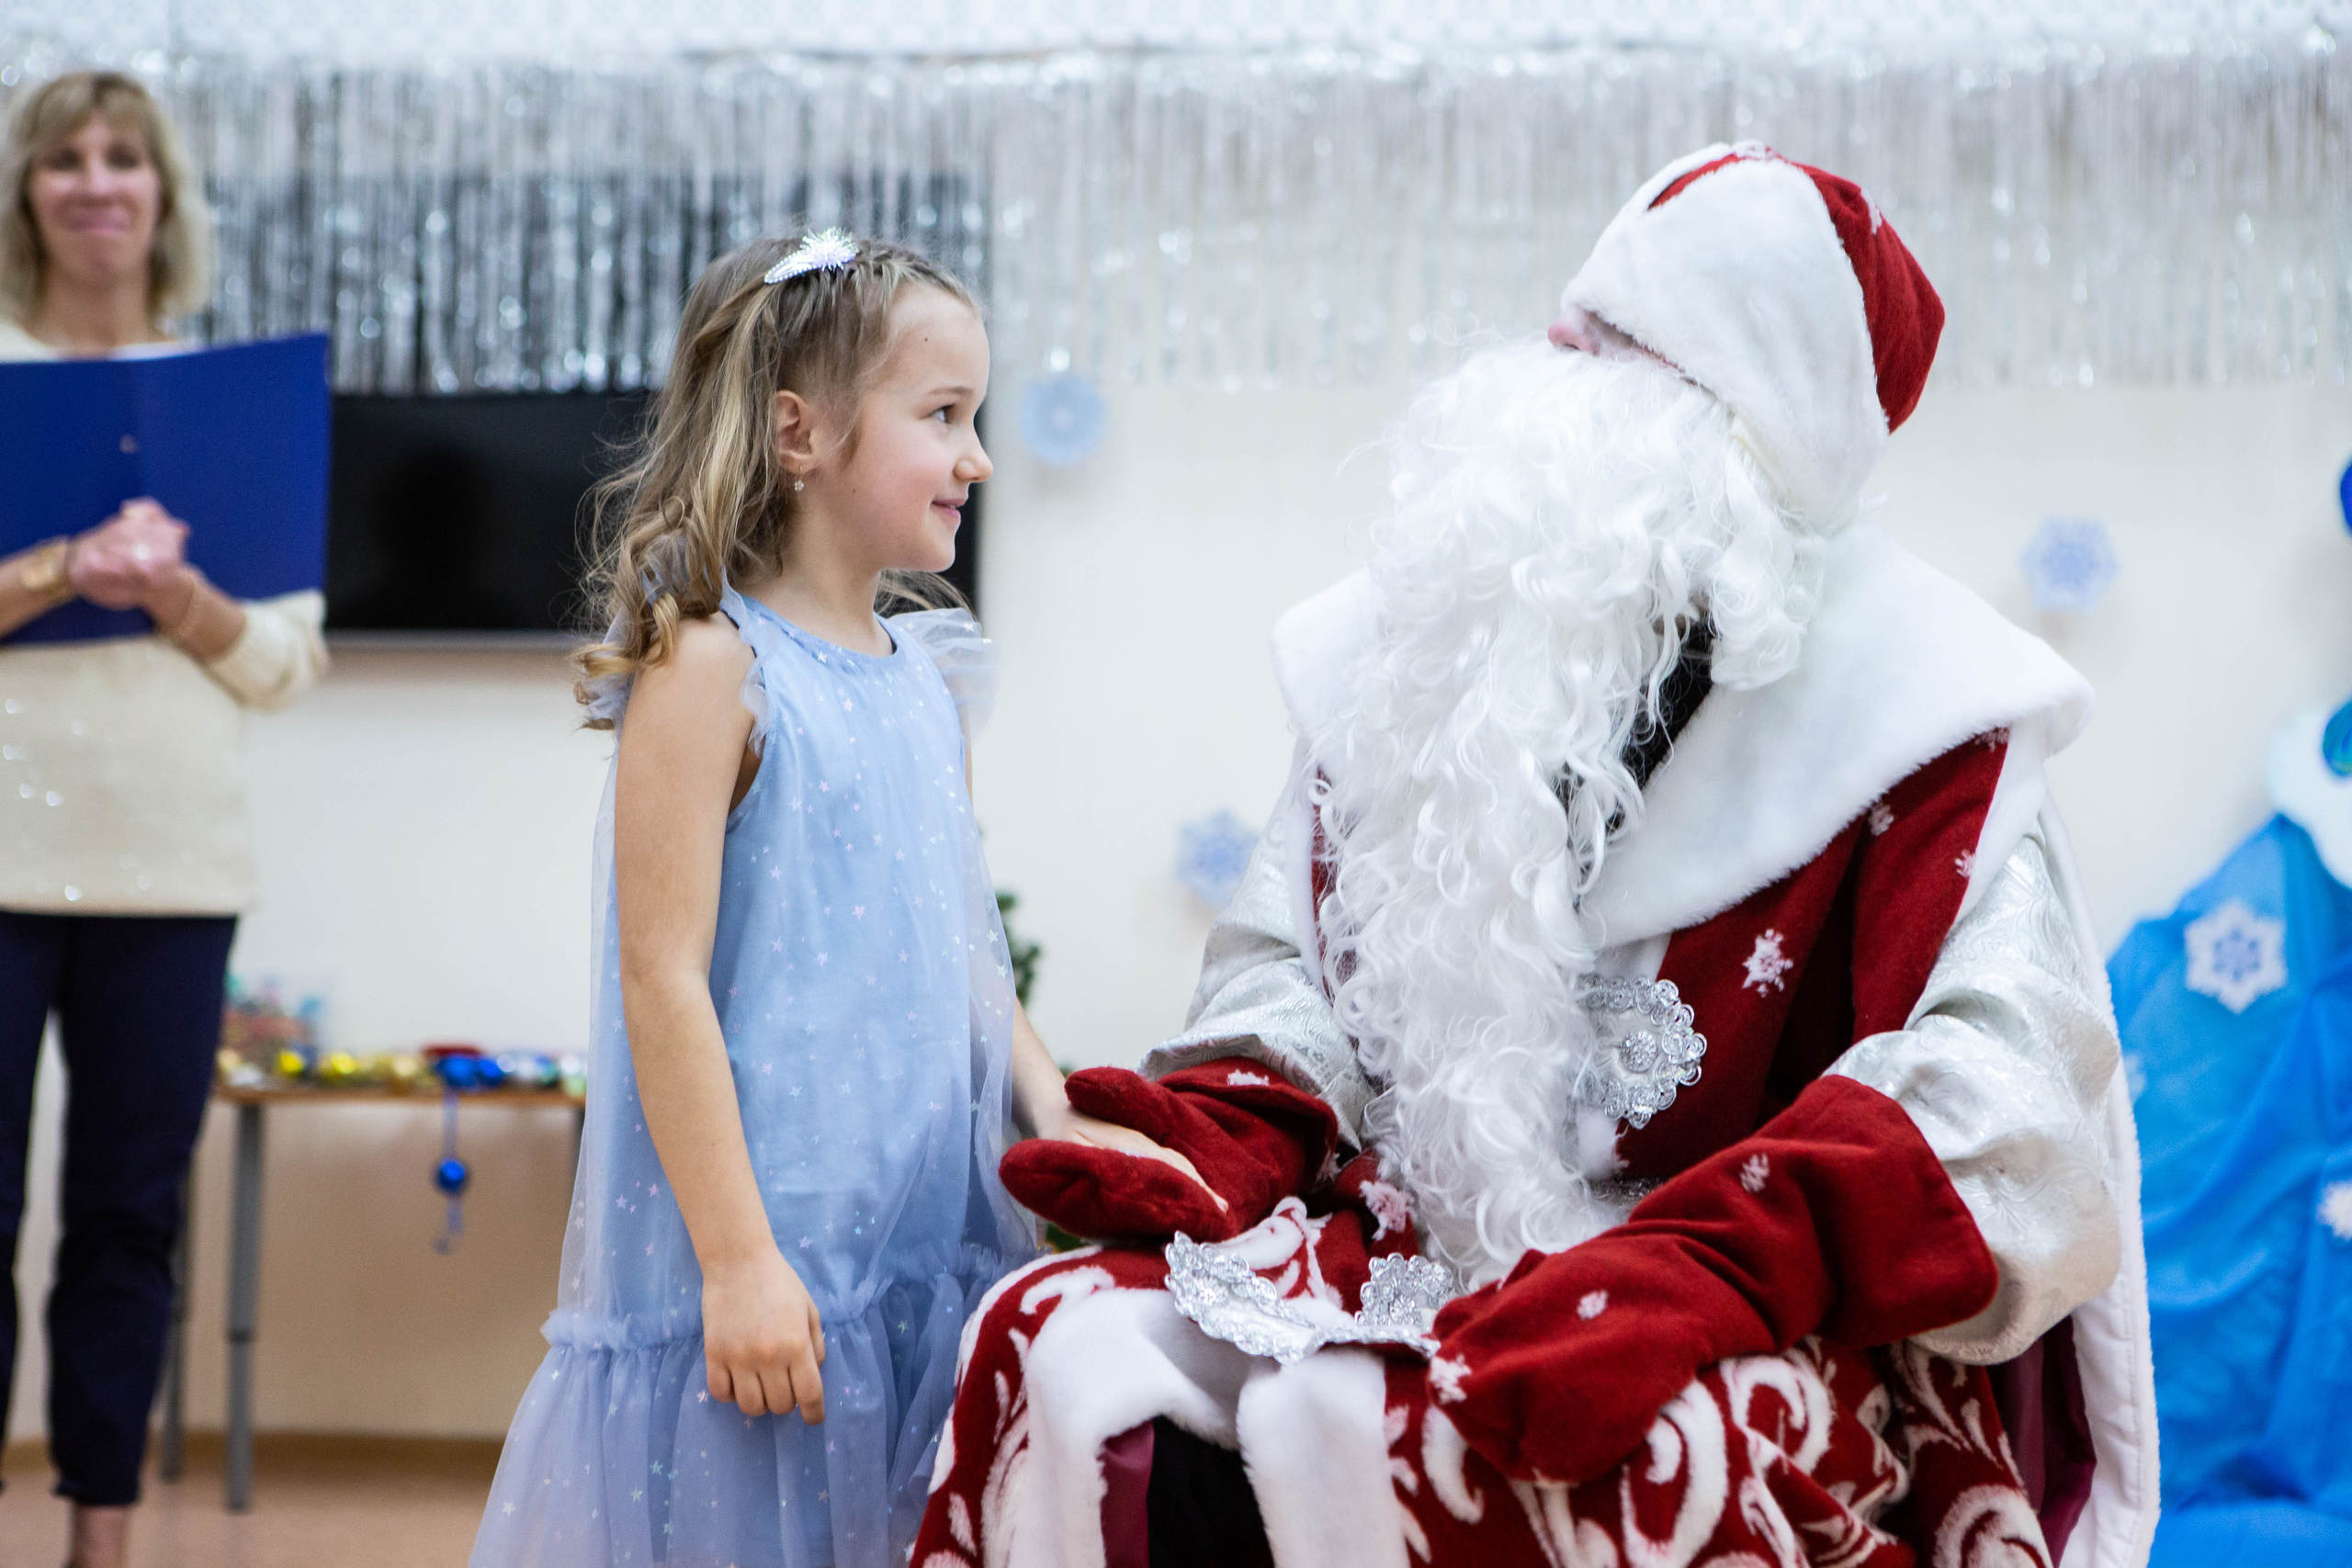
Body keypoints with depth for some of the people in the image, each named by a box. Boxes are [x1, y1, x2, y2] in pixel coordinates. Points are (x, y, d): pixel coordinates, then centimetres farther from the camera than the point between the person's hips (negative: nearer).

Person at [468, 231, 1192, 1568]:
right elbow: (664, 980, -15)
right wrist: (736, 1257, -18)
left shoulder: (926, 679, 12)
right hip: (766, 1263, -7)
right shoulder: (710, 668, -10)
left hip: (926, 1250, 7)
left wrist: (1058, 1120, 4)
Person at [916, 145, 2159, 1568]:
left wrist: (1696, 1271, -32)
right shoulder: (1436, 637, 13)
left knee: (1357, 1436, -35)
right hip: (1414, 1258, 5)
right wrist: (1229, 1141, -8)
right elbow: (1299, 947, 15)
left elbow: (2004, 1077, -18)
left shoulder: (1892, 690, -6)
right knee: (1055, 1346, -20)